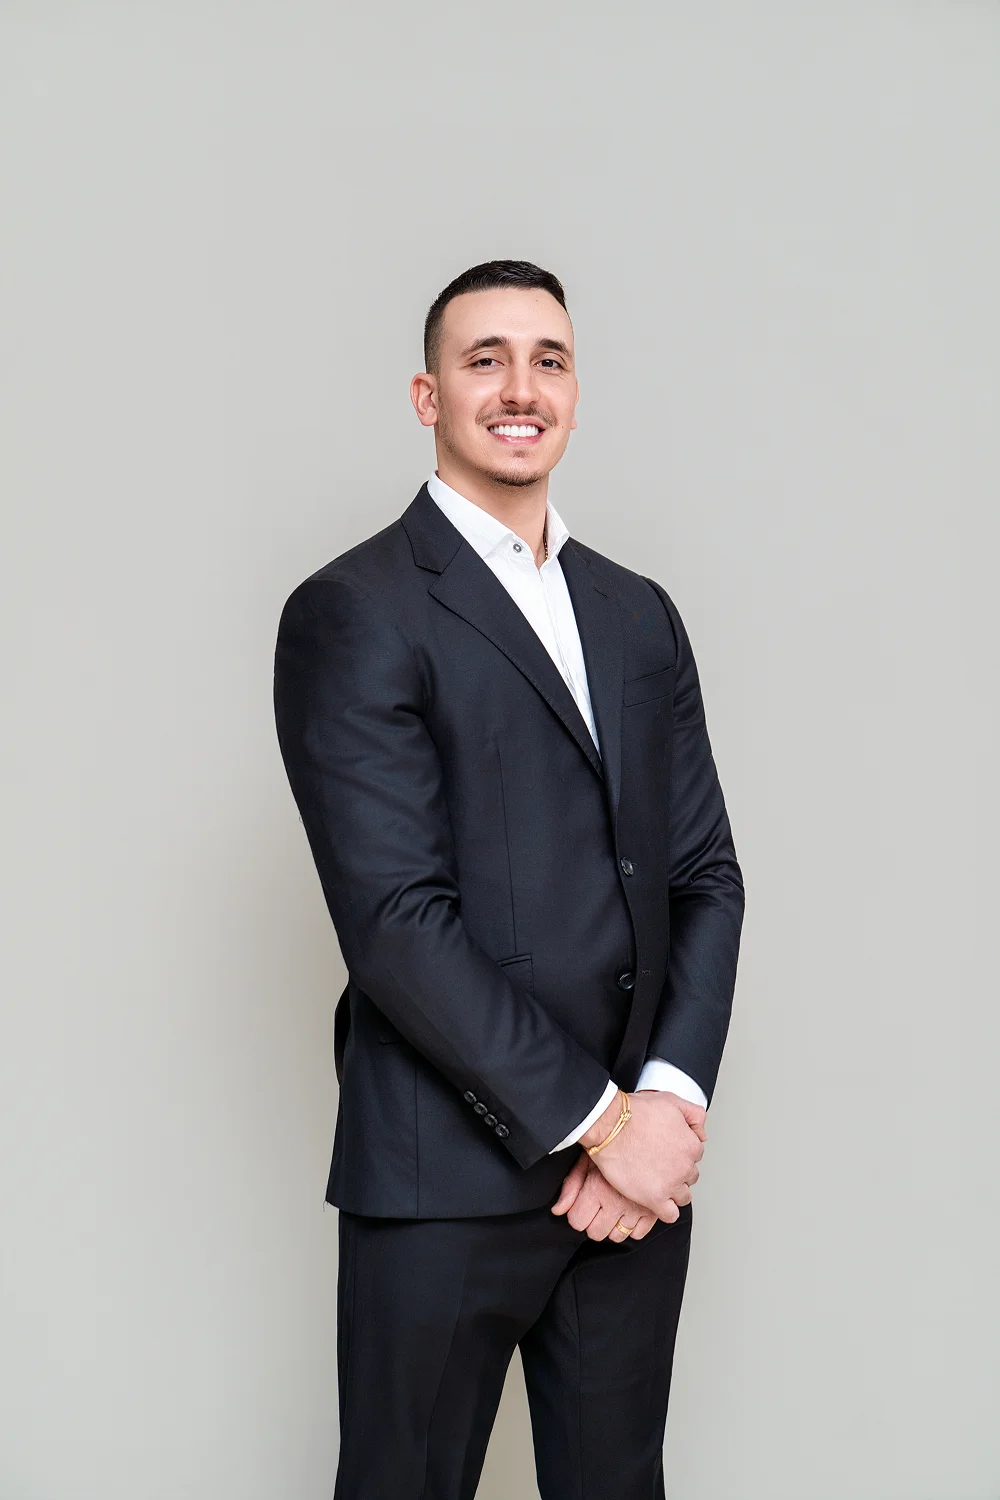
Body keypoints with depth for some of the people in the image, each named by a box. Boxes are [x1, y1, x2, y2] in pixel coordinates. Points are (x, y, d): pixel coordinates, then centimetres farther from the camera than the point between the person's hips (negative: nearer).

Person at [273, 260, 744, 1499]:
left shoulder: (639, 615, 13)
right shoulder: (352, 616, -8)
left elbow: (706, 874, 8)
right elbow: (396, 921, -15)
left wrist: (670, 1099, -7)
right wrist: (596, 1117, -14)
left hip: (639, 1164, 6)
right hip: (448, 1179, -5)